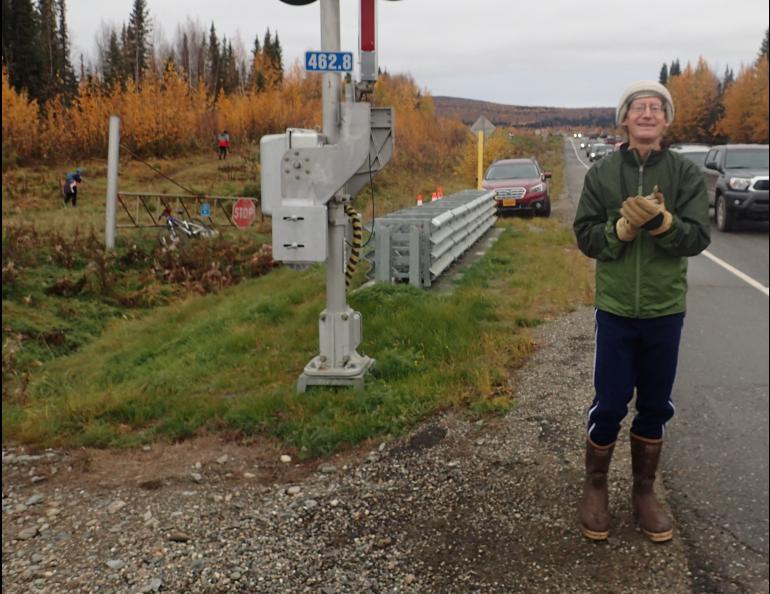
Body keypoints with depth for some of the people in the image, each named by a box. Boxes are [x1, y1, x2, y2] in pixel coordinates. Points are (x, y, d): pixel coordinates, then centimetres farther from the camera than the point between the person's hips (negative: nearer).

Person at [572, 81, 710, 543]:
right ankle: (596, 487, 25)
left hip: (665, 310, 1)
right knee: (609, 405, 5)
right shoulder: (601, 173, 0)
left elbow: (698, 237, -9)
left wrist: (660, 221, -25)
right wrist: (624, 227, -21)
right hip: (615, 309, -1)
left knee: (655, 406, 11)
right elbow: (585, 236, -4)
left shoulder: (687, 173, -1)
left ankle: (644, 491, 28)